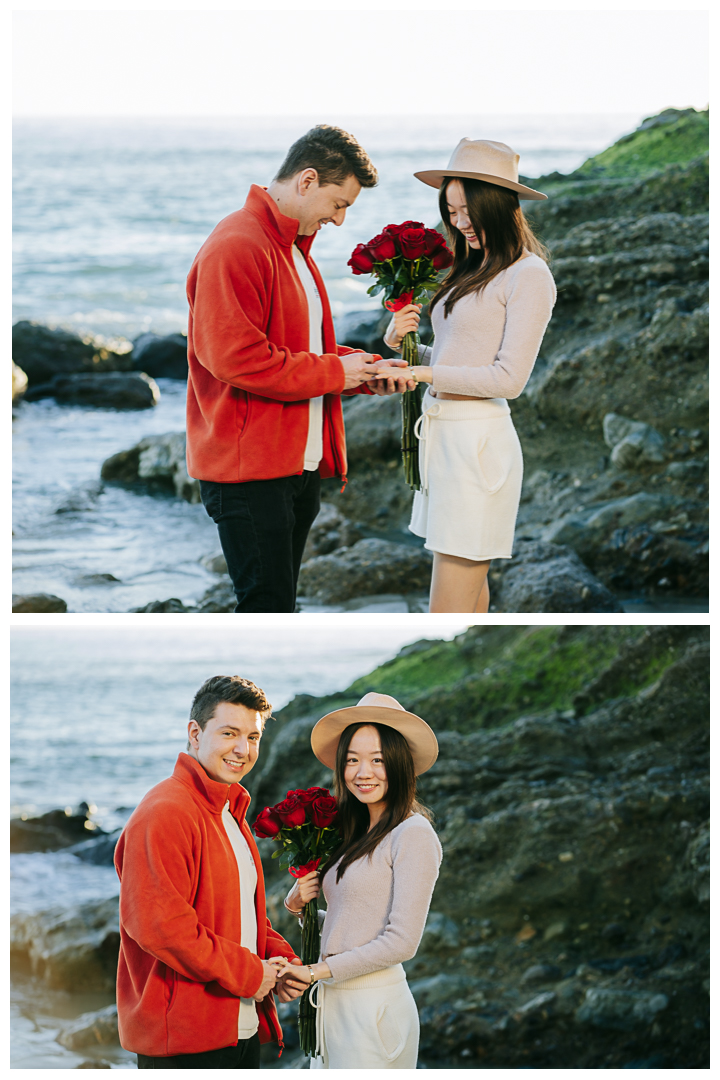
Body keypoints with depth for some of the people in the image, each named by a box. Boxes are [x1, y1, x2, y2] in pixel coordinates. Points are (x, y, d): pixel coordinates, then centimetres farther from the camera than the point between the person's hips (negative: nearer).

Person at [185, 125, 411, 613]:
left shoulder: (294, 249, 19)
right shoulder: (236, 247, -14)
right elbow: (233, 355, -23)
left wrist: (364, 372, 7)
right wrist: (333, 372, -16)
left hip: (299, 466, 10)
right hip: (250, 471, -10)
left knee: (277, 605, 11)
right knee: (268, 607, -11)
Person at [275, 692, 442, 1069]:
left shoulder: (413, 834, -11)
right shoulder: (357, 835, 14)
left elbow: (402, 942, -15)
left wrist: (317, 971, -10)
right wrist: (298, 905, 1)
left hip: (374, 1007, -8)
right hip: (334, 1006, 8)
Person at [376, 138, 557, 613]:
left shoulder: (528, 275, -8)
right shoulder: (469, 271, 17)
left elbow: (508, 378, -12)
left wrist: (423, 374, -10)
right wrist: (399, 341, 1)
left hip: (478, 441, -8)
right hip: (442, 433, 8)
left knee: (448, 610, -10)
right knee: (470, 588, 10)